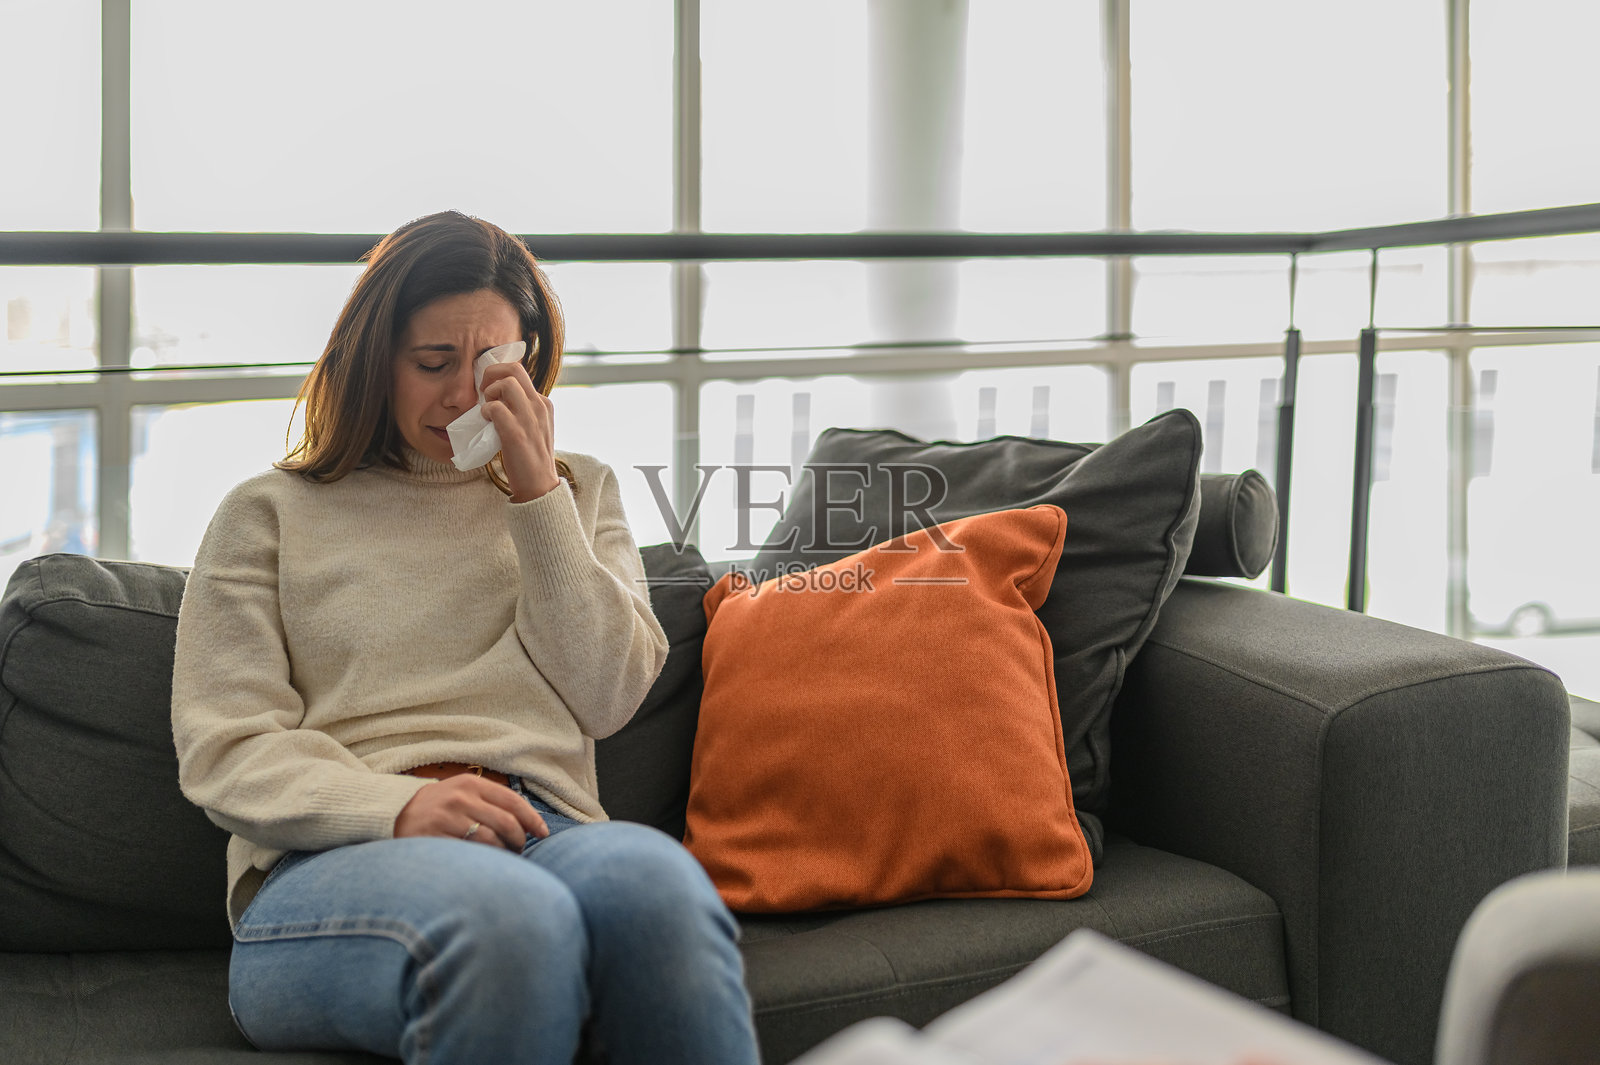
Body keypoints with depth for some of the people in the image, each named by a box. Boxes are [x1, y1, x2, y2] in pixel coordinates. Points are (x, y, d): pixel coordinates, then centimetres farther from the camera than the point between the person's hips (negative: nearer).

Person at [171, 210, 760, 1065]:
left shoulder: (579, 493, 25)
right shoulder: (270, 513, 17)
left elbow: (608, 698, 10)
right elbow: (222, 750, 5)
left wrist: (538, 496, 3)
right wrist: (398, 807, -14)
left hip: (548, 835, 3)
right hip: (332, 858, -2)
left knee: (651, 877, -38)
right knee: (502, 912, -41)